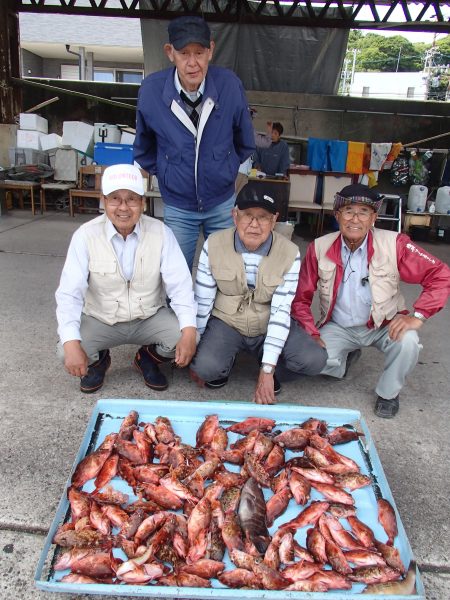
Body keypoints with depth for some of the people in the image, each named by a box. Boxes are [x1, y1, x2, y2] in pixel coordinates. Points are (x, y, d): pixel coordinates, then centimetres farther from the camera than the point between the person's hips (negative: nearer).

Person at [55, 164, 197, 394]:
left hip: (150, 318, 1)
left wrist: (189, 331, -33)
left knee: (184, 338, -25)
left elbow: (179, 286, -18)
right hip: (100, 320, 0)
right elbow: (69, 293, -20)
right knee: (70, 352, -26)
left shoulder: (161, 232, -14)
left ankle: (147, 358, 11)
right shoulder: (86, 235, -16)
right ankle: (98, 361, 14)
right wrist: (71, 343, -34)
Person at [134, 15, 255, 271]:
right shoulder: (151, 89, -15)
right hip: (177, 206, 0)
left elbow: (245, 143, 3)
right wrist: (161, 173, 9)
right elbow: (144, 147, 5)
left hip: (222, 203, 0)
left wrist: (228, 170, 10)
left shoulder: (230, 84, -16)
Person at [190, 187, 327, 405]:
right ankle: (226, 361, 9)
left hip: (268, 327, 1)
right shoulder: (214, 244, -14)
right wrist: (193, 350, 0)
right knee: (206, 367, -28)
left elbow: (281, 312, -18)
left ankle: (265, 362, 10)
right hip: (225, 322, 0)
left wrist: (267, 370, -21)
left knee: (314, 360, -21)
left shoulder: (290, 253, -15)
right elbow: (202, 301, -7)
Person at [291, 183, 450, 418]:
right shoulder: (319, 248, -12)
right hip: (338, 327, 2)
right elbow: (300, 297, -4)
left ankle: (388, 393, 2)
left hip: (383, 326, -1)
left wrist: (417, 316, -24)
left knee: (408, 342, -31)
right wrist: (312, 335, -14)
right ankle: (347, 355, 15)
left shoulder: (394, 244, -17)